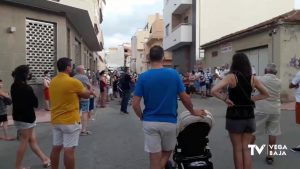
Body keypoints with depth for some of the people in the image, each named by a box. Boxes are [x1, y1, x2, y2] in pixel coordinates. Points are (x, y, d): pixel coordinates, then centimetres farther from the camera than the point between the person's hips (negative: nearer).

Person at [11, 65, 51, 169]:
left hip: (18, 116, 8)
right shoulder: (27, 89, -21)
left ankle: (45, 159, 25)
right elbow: (35, 103, -14)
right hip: (26, 118, -8)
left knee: (32, 140, 14)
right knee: (24, 142, 5)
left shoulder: (14, 87, 2)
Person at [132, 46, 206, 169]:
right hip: (169, 122, 0)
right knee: (166, 154, 24)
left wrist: (142, 117, 10)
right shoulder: (174, 74, -6)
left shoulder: (143, 77, -6)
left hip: (150, 122, 0)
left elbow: (135, 104, -8)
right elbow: (185, 98, -2)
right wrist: (193, 112, 16)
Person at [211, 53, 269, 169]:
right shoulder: (252, 78, 1)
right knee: (246, 149, 13)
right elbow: (265, 94, 15)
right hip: (249, 116, 4)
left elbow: (214, 91, -23)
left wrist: (225, 99, -11)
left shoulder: (231, 77, -12)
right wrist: (251, 99, 8)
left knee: (237, 150, 10)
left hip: (234, 117, -4)